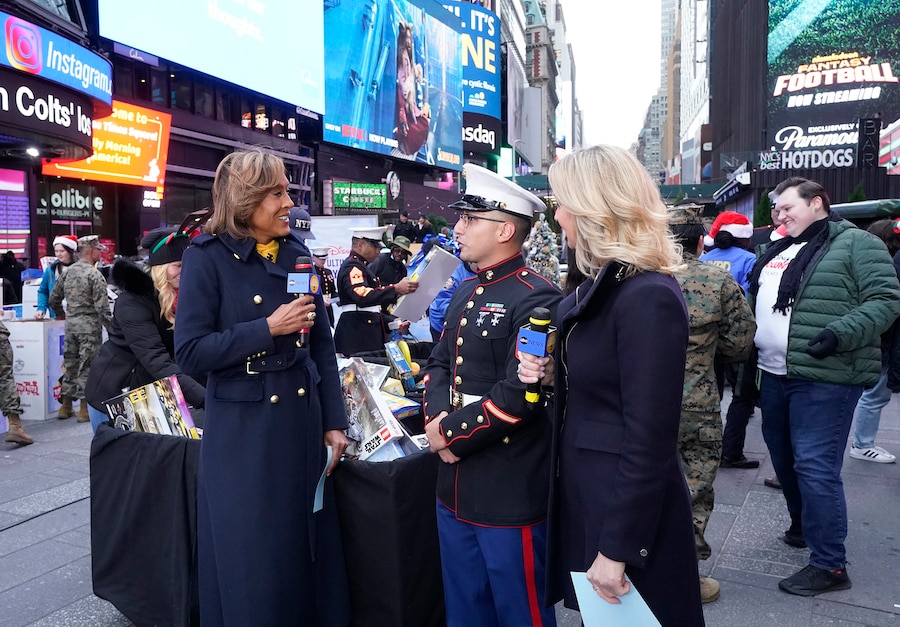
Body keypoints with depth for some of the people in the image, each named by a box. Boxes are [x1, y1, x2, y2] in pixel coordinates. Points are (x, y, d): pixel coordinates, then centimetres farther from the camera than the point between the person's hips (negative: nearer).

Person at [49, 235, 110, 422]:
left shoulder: (68, 272, 8)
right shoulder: (94, 274, -13)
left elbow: (53, 299, 15)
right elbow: (102, 307, -17)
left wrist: (62, 315, 31)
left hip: (70, 323, 7)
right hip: (89, 325, -7)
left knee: (70, 363, 15)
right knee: (87, 365, -1)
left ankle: (65, 406, 23)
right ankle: (85, 409, 3)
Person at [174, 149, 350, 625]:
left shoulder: (297, 253, 4)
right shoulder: (207, 257, -9)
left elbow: (322, 345, 8)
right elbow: (190, 353, -14)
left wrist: (334, 422, 4)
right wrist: (269, 328, -19)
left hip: (302, 421, 4)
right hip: (242, 432, -4)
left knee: (307, 549, 16)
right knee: (249, 564, 9)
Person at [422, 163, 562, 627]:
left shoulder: (536, 300, -18)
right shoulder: (466, 294, 11)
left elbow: (520, 394, -25)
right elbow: (438, 363, 12)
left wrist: (451, 434, -15)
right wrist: (437, 417, -8)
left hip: (510, 494, -8)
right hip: (456, 487, 9)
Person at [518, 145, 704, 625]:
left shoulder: (649, 297, -24)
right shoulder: (603, 285, 6)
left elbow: (649, 440, -24)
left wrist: (617, 549, -19)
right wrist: (551, 373, -2)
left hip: (627, 511, -9)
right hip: (585, 491, 9)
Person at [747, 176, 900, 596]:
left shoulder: (857, 244, -5)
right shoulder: (777, 251, 17)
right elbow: (757, 302, 24)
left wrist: (840, 334, -26)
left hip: (823, 380, -8)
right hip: (774, 376, 8)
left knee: (815, 467, -7)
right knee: (784, 461, 18)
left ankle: (829, 565, 5)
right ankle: (802, 526, 40)